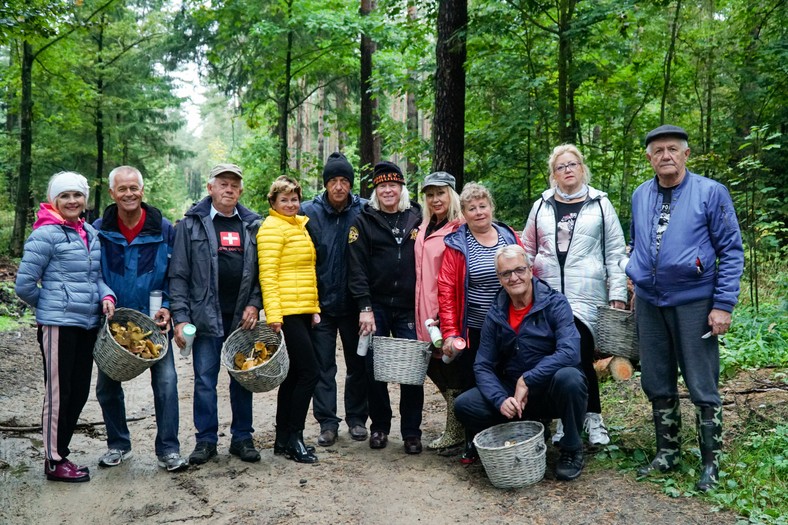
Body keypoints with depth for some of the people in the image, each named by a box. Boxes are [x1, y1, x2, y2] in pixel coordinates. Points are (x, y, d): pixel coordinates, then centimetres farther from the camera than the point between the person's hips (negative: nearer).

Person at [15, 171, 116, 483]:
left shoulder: (91, 233, 11)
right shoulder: (46, 234, -11)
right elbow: (25, 285, -11)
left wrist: (106, 296, -2)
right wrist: (51, 306, 2)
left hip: (88, 325, 7)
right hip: (58, 325, -7)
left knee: (79, 392, 13)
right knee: (58, 393, 2)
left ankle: (60, 452, 27)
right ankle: (54, 462, 15)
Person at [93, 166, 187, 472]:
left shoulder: (164, 230, -5)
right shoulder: (99, 230, -3)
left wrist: (167, 307, -10)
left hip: (153, 320, -1)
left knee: (166, 382, -8)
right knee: (107, 386, 10)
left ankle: (168, 450, 4)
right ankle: (118, 444, 29)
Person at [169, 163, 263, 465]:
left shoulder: (253, 225, 9)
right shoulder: (192, 224, 2)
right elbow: (178, 275, -1)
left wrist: (255, 304, -2)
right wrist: (180, 317, -7)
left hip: (243, 316, 2)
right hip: (206, 315, -2)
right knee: (205, 380, 2)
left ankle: (242, 438, 20)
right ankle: (206, 440, 15)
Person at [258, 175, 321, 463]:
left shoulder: (301, 225, 17)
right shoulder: (271, 228, -8)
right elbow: (267, 274, -15)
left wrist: (314, 308, 17)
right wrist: (273, 314, -20)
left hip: (304, 310, 9)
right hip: (286, 311, -9)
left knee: (294, 374, 11)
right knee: (309, 371, -9)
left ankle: (283, 438, 19)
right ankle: (294, 437, 2)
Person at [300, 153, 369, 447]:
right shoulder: (308, 212, -3)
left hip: (353, 302, 1)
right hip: (321, 302, 0)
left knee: (358, 364, 11)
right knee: (323, 365, 6)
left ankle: (357, 418, 26)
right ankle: (327, 422, 17)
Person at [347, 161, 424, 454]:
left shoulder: (417, 218, 8)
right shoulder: (364, 221, 2)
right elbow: (356, 267, -3)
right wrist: (364, 307, -11)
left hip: (409, 308, 1)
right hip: (376, 307, -1)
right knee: (374, 368, 3)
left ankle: (411, 432, 11)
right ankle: (379, 427, 19)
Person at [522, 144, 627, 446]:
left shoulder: (599, 204, 7)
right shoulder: (542, 206, 13)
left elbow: (616, 252, 5)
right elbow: (527, 250, 18)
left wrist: (618, 293, -2)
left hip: (586, 296, -3)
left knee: (580, 356, -8)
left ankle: (592, 416, 9)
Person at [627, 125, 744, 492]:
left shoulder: (710, 193, -7)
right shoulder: (640, 196, 6)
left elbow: (731, 252, -7)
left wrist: (723, 305, -12)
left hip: (693, 303, -5)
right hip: (649, 303, 5)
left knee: (702, 387, 3)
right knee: (657, 385, 13)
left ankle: (711, 462, 17)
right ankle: (667, 453, 27)